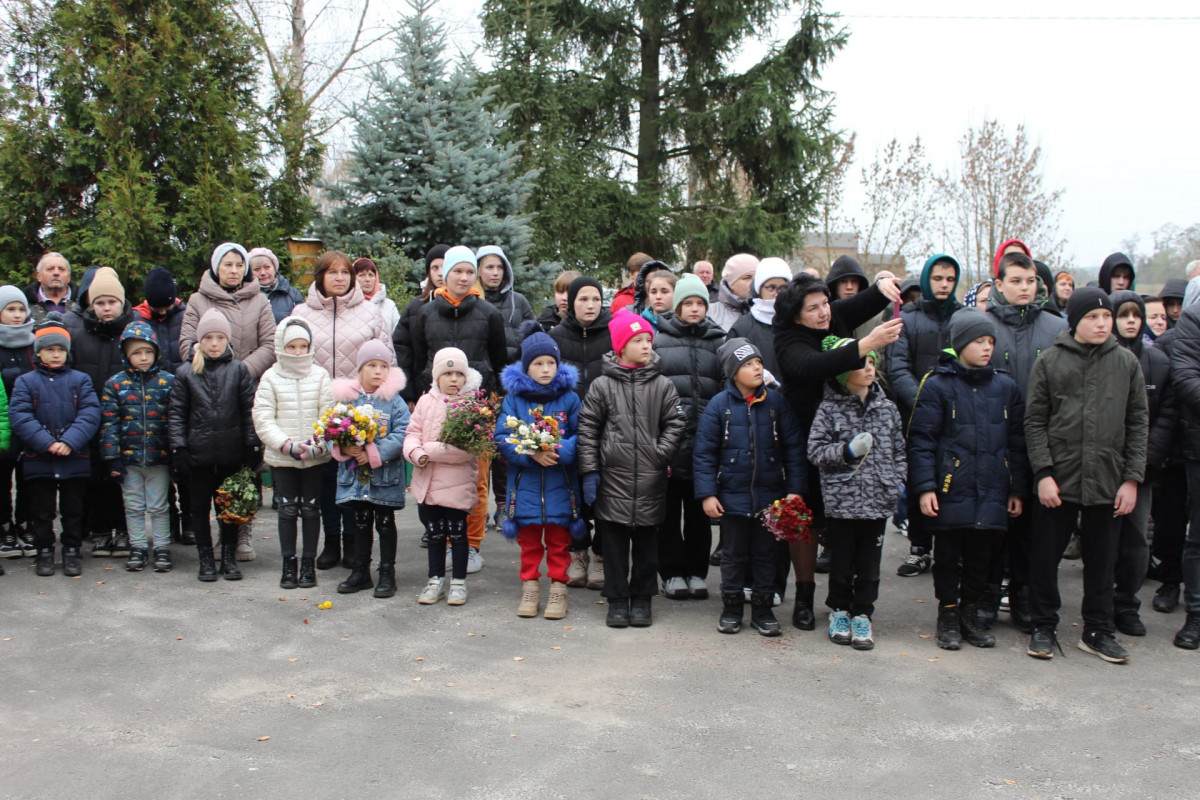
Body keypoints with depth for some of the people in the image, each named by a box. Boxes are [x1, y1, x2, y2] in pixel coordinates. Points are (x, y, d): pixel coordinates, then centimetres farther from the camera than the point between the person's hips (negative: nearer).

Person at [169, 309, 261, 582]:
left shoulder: (238, 370, 2)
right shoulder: (185, 373, 2)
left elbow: (249, 410, 1)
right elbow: (176, 412, 2)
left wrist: (252, 445, -3)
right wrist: (178, 446, -6)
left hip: (231, 452, 0)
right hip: (198, 451, 0)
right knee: (200, 506, 9)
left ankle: (229, 557, 20)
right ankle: (205, 559, 19)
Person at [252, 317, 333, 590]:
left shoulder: (320, 376, 2)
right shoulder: (271, 378, 0)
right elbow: (263, 419, -5)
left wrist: (319, 444, -18)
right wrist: (288, 444, -16)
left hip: (315, 457, 0)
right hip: (281, 457, 0)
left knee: (310, 509, 7)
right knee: (287, 509, 5)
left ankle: (308, 563, 17)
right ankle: (289, 564, 15)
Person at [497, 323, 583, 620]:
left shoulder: (569, 397, 0)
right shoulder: (514, 396, -1)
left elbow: (581, 437, -3)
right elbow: (502, 437, -6)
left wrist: (561, 451, -22)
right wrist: (531, 453, -21)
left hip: (560, 483, 0)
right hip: (525, 482, 0)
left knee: (558, 541, 9)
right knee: (529, 540, 12)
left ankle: (558, 589, 21)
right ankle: (530, 588, 25)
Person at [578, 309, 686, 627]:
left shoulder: (662, 386, 4)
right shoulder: (603, 385, 0)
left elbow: (675, 424, 6)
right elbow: (588, 428, 0)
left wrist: (660, 454, -7)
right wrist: (589, 471, -4)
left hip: (651, 480, 1)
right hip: (612, 478, -1)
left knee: (646, 542, 10)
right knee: (614, 542, 5)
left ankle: (642, 598, 22)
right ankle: (617, 600, 16)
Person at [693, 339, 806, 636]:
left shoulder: (776, 402, -2)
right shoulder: (719, 405, -6)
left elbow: (794, 448, 0)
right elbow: (704, 453, -5)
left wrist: (796, 489, -5)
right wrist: (706, 494, -10)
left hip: (771, 496, 1)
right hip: (733, 496, -1)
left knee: (766, 553, 11)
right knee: (734, 554, 11)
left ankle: (763, 609, 25)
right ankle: (731, 609, 25)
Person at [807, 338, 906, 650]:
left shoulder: (887, 407, 7)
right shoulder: (829, 409, -4)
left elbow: (898, 450, 13)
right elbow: (815, 450, -5)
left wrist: (899, 483, 4)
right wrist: (848, 451, -17)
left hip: (878, 499, 3)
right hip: (841, 499, -3)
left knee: (869, 563, 8)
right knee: (841, 562, 9)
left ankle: (862, 615, 22)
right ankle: (839, 610, 28)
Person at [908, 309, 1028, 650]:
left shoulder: (1005, 387, 9)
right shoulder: (938, 385, -4)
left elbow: (1017, 442, 13)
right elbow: (921, 440, -6)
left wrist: (1018, 490, 10)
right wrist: (924, 486, -12)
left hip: (992, 491, 4)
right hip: (951, 490, -3)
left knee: (982, 555, 10)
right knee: (948, 555, 7)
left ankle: (970, 612, 27)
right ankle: (948, 615, 22)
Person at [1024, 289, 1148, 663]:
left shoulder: (1127, 363, 5)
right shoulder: (1050, 361, 0)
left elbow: (1137, 424, 6)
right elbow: (1034, 421, 0)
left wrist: (1132, 478, 0)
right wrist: (1043, 472, -8)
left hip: (1107, 482, 1)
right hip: (1057, 479, -1)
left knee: (1102, 560, 10)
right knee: (1045, 557, 6)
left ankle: (1098, 631, 24)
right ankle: (1044, 627, 21)